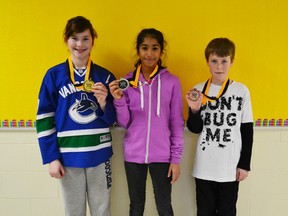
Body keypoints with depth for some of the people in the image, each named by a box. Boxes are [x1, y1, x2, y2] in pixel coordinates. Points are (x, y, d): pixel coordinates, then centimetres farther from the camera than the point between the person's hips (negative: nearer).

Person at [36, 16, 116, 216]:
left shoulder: (105, 76, 3)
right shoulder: (54, 75, -1)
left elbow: (112, 119, 5)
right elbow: (44, 118, -1)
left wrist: (103, 103, -16)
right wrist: (51, 157, -6)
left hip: (99, 155, 1)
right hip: (68, 157, -1)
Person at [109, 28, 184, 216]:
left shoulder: (172, 81, -4)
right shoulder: (128, 81, 0)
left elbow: (177, 123, -1)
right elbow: (124, 123, 0)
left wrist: (176, 157, -3)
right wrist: (119, 100, -17)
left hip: (162, 155, -1)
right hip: (133, 154, 2)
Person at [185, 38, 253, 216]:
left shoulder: (242, 91, -3)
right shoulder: (198, 90, -2)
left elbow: (247, 130, 1)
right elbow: (195, 129, -2)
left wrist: (245, 164, 0)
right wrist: (195, 109, -20)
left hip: (231, 167, 0)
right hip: (204, 166, 1)